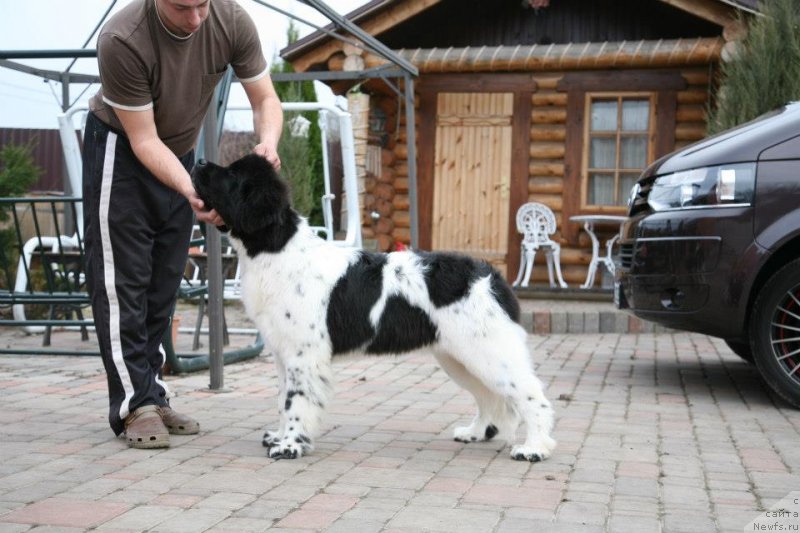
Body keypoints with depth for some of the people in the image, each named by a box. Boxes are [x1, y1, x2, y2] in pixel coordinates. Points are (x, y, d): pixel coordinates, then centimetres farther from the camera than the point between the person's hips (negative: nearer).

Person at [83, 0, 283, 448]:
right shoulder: (122, 41, -32)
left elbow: (266, 100, -12)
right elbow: (143, 140, -26)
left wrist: (268, 143, -34)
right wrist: (192, 193, -40)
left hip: (180, 152, 5)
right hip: (120, 148, -4)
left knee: (164, 282, 6)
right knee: (122, 281, -7)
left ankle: (152, 394, 14)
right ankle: (133, 403, -2)